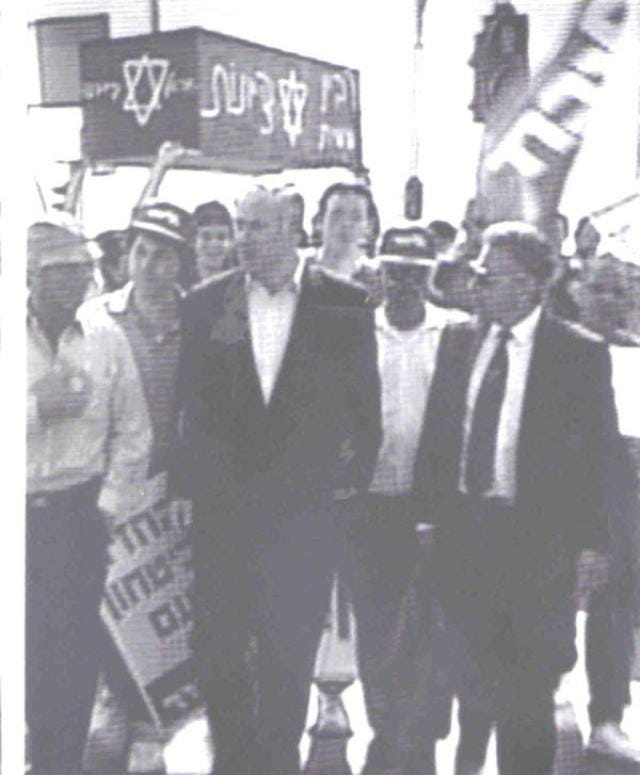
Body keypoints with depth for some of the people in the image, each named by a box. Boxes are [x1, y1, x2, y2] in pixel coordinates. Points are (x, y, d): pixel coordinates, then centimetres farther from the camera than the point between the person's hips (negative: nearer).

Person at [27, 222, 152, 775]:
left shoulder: (106, 339, 3)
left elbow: (134, 432, 8)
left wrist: (112, 504, 2)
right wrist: (37, 408, -17)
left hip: (76, 510, 1)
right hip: (19, 507, -1)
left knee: (74, 643, 3)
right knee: (22, 642, 3)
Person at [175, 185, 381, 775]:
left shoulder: (345, 305, 1)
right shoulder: (206, 304, 5)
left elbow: (368, 401, 5)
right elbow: (191, 403, 7)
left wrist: (355, 475, 0)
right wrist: (194, 479, 1)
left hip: (307, 504, -2)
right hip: (223, 505, 2)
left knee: (289, 653, 4)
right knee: (216, 644, 5)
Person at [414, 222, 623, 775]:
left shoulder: (581, 353, -6)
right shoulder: (458, 341, 6)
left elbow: (603, 453, -5)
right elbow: (436, 434, 9)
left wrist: (591, 541, -8)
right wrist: (432, 511, 3)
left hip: (536, 537, -4)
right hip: (463, 528, 4)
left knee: (528, 684, 2)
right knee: (470, 663, 14)